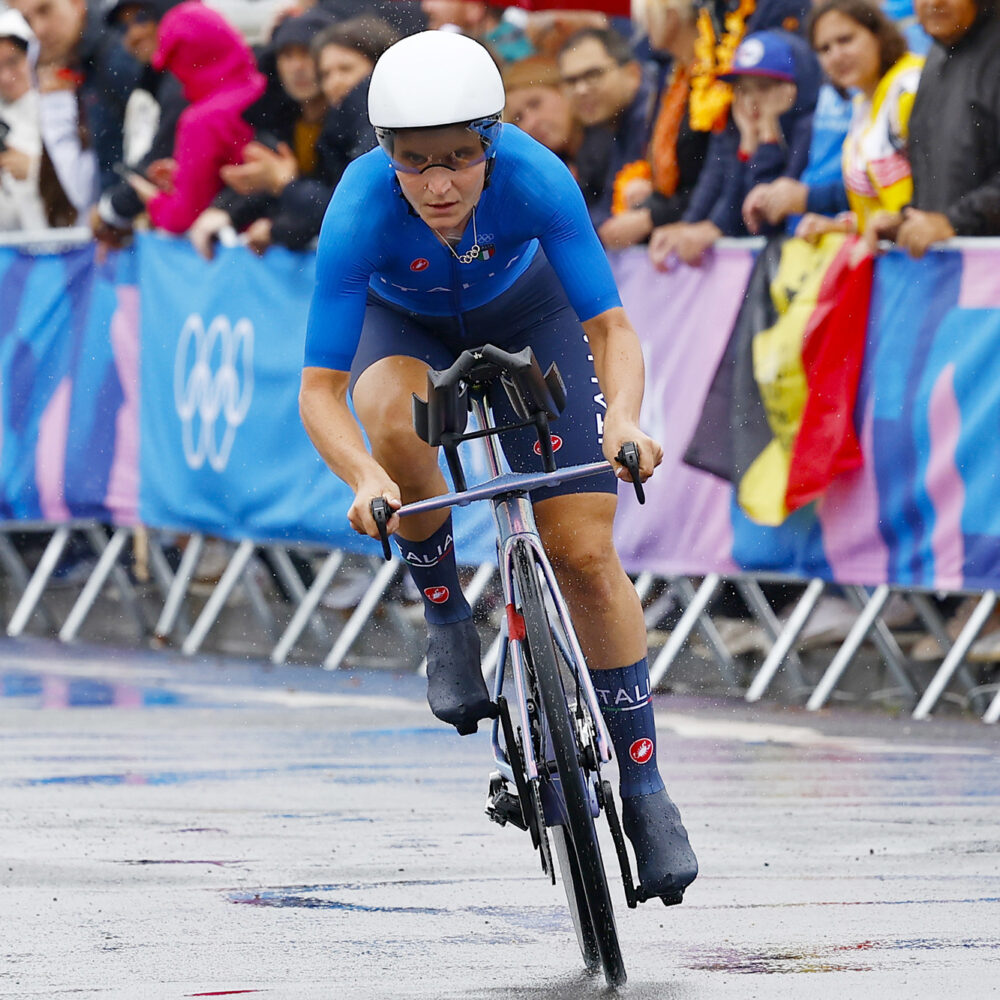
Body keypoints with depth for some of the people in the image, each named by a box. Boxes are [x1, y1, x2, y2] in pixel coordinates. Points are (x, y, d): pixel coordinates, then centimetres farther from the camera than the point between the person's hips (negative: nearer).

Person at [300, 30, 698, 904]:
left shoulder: (535, 179, -36)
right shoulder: (361, 212, -37)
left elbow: (611, 326, -31)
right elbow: (320, 389, -34)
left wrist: (624, 417, -51)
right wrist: (365, 479, -53)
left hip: (525, 311, 0)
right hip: (405, 324, 0)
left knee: (586, 553, -9)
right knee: (398, 420, -37)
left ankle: (644, 785, 1)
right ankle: (446, 617, -11)